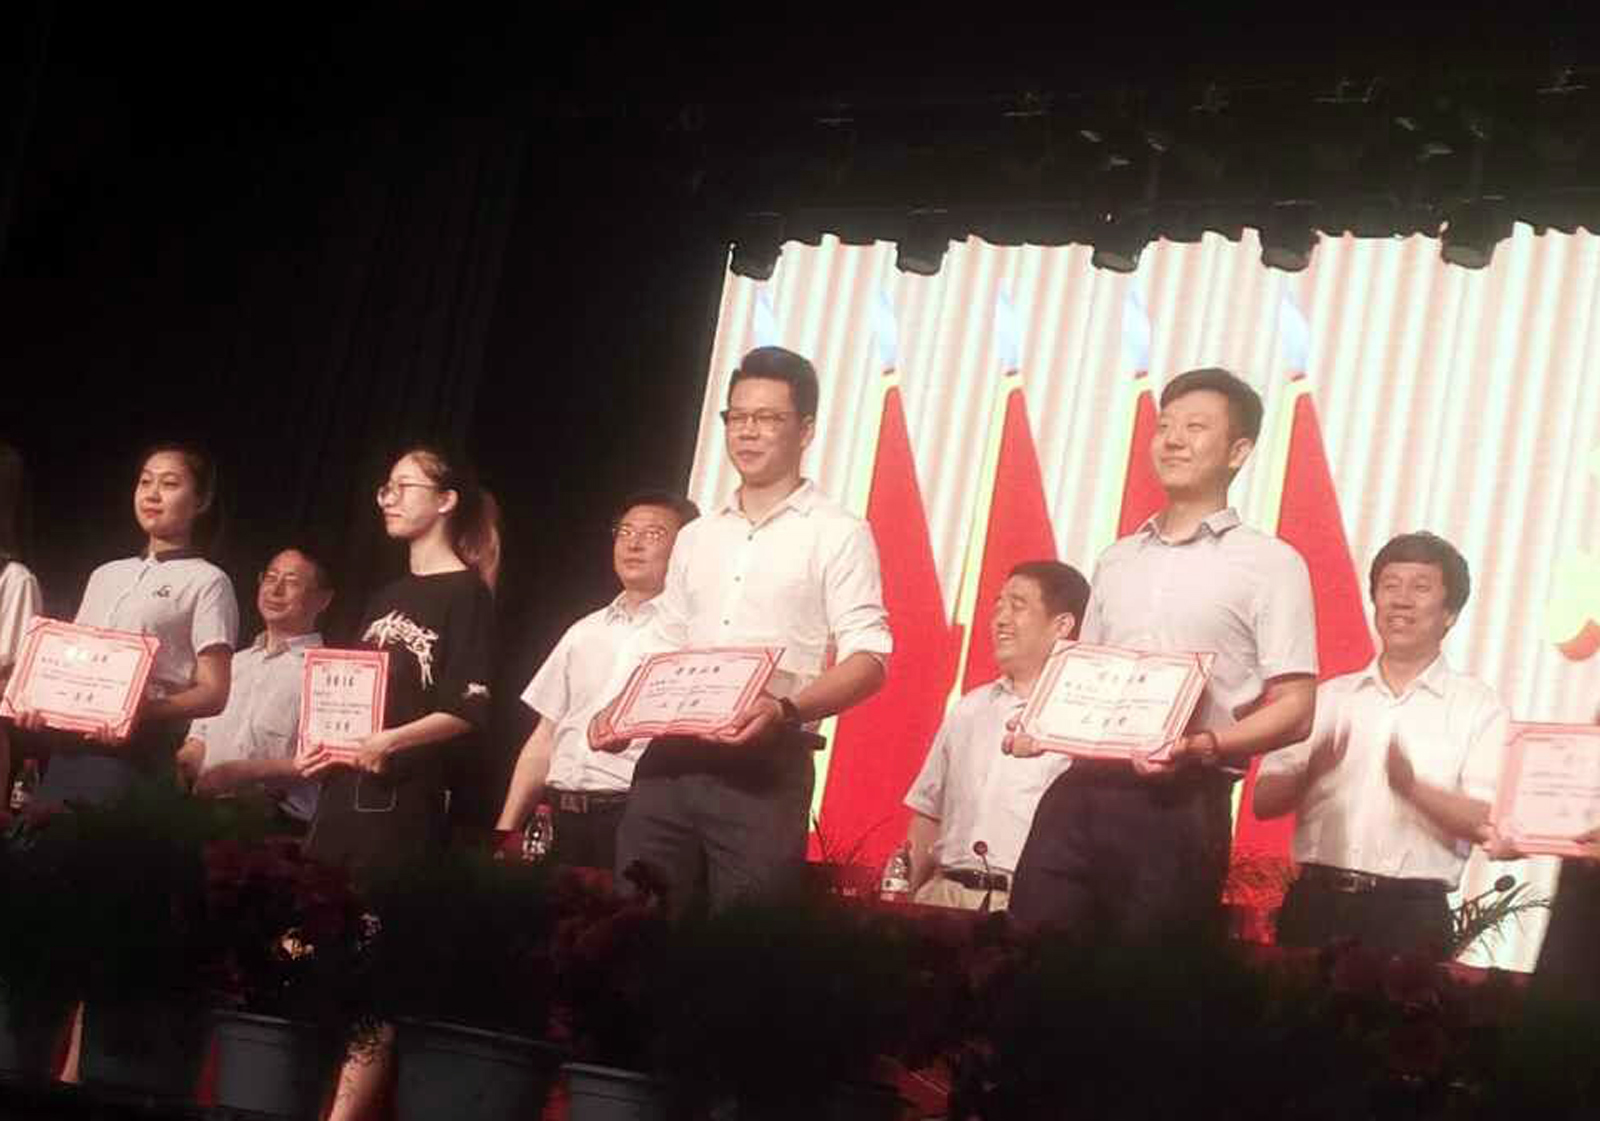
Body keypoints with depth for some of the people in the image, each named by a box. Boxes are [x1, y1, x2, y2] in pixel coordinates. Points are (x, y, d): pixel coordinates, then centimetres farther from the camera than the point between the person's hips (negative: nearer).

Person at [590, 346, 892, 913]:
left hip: (765, 767, -5)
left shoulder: (838, 534, 1)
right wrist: (617, 708, 3)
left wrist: (785, 709, -25)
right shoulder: (696, 537, 19)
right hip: (668, 760, 5)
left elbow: (868, 661, -8)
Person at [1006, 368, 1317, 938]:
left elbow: (1294, 711, -4)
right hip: (1078, 793, 5)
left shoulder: (1270, 563, 2)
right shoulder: (1117, 560, 19)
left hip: (1178, 805, -5)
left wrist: (1202, 747, -20)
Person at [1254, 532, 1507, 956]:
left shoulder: (1478, 708, 4)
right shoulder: (1328, 697, 15)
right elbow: (1265, 801, 10)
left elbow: (1492, 825, -7)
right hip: (1315, 900, 3)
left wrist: (1413, 788, -22)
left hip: (1410, 910, -3)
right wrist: (1309, 773, -11)